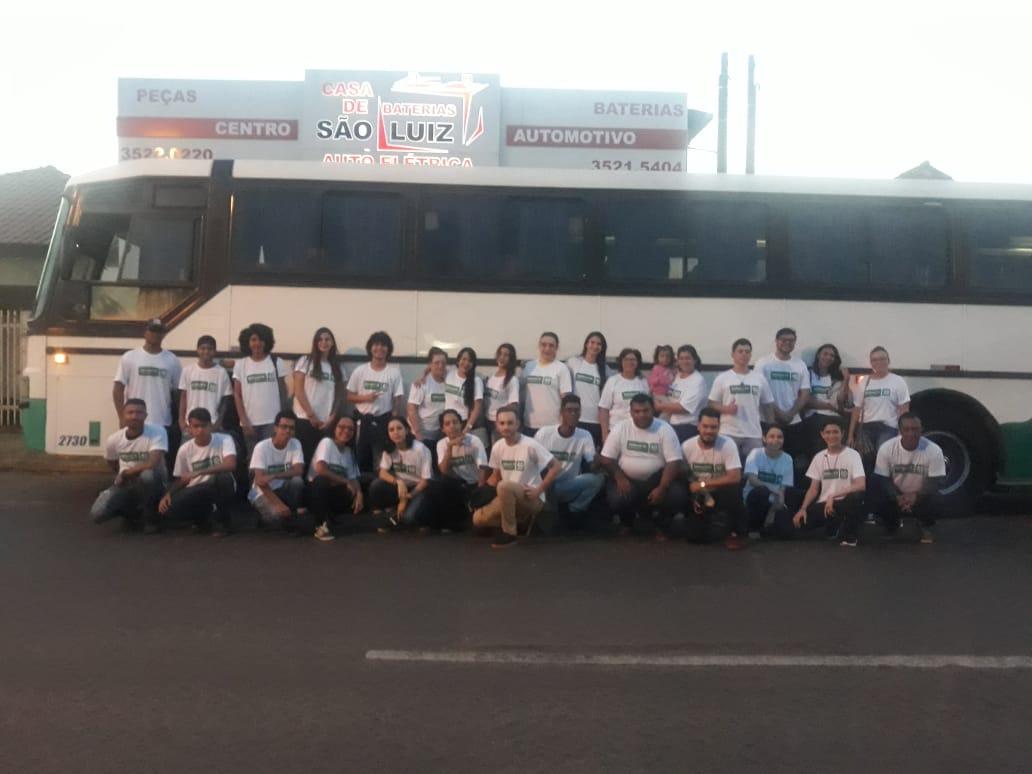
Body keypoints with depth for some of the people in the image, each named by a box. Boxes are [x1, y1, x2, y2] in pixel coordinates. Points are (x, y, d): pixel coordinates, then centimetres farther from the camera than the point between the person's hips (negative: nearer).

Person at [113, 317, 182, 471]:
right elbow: (118, 388, 0)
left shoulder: (172, 360, 5)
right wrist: (122, 418, -7)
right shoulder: (130, 357, 1)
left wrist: (178, 420, 4)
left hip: (164, 424, 2)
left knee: (165, 466, 5)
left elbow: (178, 391, 8)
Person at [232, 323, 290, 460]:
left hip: (272, 421, -1)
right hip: (250, 422, 1)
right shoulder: (240, 365, 4)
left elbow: (283, 392, 7)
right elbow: (237, 395, 4)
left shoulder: (276, 362, 3)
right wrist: (244, 421, -3)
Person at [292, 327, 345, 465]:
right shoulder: (305, 361, 3)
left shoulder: (337, 367, 13)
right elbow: (298, 390, -3)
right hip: (305, 419, -3)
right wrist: (311, 415, -9)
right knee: (303, 457, -6)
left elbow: (339, 395, 10)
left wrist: (332, 418, -3)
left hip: (326, 423, 3)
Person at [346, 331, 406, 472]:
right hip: (362, 420, 1)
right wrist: (365, 398, -13)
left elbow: (398, 399, 0)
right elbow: (349, 396, 6)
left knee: (382, 461, 1)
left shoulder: (394, 371, -2)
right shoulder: (360, 371, 2)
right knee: (360, 458, 6)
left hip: (383, 421, -1)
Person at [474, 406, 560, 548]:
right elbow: (496, 475, 15)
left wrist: (538, 491, -16)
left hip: (533, 499, -7)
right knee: (478, 518, -8)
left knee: (504, 486, -36)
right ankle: (521, 520, 9)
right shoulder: (497, 447, 1)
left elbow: (555, 468, -13)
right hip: (509, 498, 7)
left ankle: (509, 533, -19)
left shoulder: (530, 445, -17)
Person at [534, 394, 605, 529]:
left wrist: (597, 462, -37)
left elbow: (592, 467, -12)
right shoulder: (544, 433, -6)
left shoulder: (585, 436, -3)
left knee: (598, 478, -23)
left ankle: (575, 512, -2)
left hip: (569, 488, 2)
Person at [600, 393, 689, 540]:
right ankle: (627, 524, 8)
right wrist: (620, 478, -20)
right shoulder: (620, 429, -4)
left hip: (656, 479, 0)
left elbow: (674, 462, -12)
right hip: (628, 480, 0)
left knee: (678, 495, -28)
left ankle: (661, 527, 5)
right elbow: (607, 459, -3)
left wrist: (662, 487, -25)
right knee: (616, 499, -31)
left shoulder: (665, 429, -7)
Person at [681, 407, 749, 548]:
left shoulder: (728, 444, -18)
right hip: (698, 497, 2)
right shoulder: (687, 446, -11)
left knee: (733, 489, -38)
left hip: (721, 494, -2)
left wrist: (703, 484, -26)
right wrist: (693, 499, -14)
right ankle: (706, 521, 22)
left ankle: (736, 533, -12)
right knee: (696, 536, -18)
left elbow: (735, 477, -26)